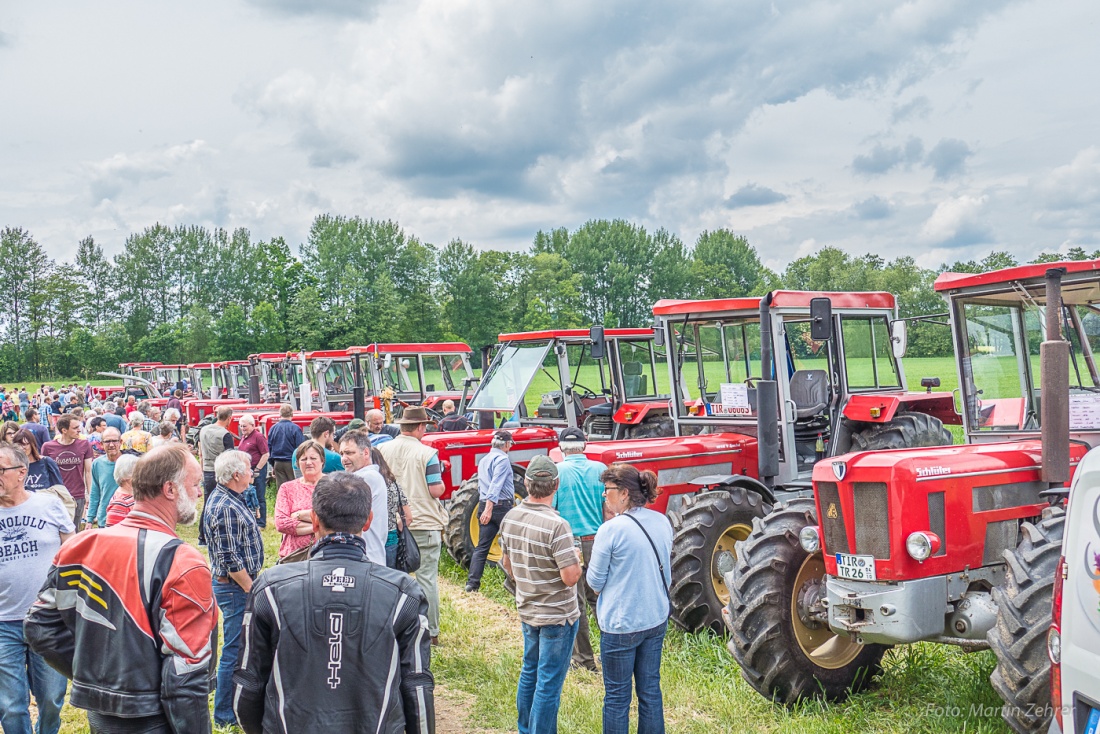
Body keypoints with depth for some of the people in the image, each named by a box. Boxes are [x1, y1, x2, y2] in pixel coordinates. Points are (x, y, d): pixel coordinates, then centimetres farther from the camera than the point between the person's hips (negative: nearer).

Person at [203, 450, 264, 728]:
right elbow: (230, 560, -24)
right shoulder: (225, 507, -24)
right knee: (235, 649, 0)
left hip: (241, 583, 10)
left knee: (240, 645, 21)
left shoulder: (227, 498, 8)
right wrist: (251, 589, -16)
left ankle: (236, 700, 35)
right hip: (234, 586, -10)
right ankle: (224, 715, 12)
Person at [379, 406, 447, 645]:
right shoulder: (427, 454, -12)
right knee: (427, 580, 5)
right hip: (424, 524, -4)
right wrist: (442, 483, 7)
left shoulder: (381, 450, 0)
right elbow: (436, 491, -14)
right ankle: (430, 632, 10)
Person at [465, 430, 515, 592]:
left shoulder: (483, 460, 18)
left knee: (482, 546, 4)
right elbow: (495, 486, -20)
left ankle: (472, 582, -3)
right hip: (502, 506, -7)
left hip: (484, 506, 7)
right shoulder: (502, 459, -10)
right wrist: (489, 508, -26)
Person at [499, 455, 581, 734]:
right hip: (558, 615, -7)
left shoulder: (510, 518, -3)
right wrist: (577, 560, -4)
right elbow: (570, 577, -26)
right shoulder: (556, 525, -26)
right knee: (549, 685, 3)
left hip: (526, 610, 7)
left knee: (529, 674, 22)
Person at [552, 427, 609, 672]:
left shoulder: (557, 471, -8)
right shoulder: (600, 469, 0)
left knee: (575, 602, 7)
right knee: (599, 597, 17)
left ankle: (583, 659, 14)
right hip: (596, 541, 3)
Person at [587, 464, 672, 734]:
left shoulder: (611, 530, -20)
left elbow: (595, 582, -12)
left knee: (617, 696, 8)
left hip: (621, 623, -6)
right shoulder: (662, 522, 0)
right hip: (657, 619, 6)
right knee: (650, 689, 18)